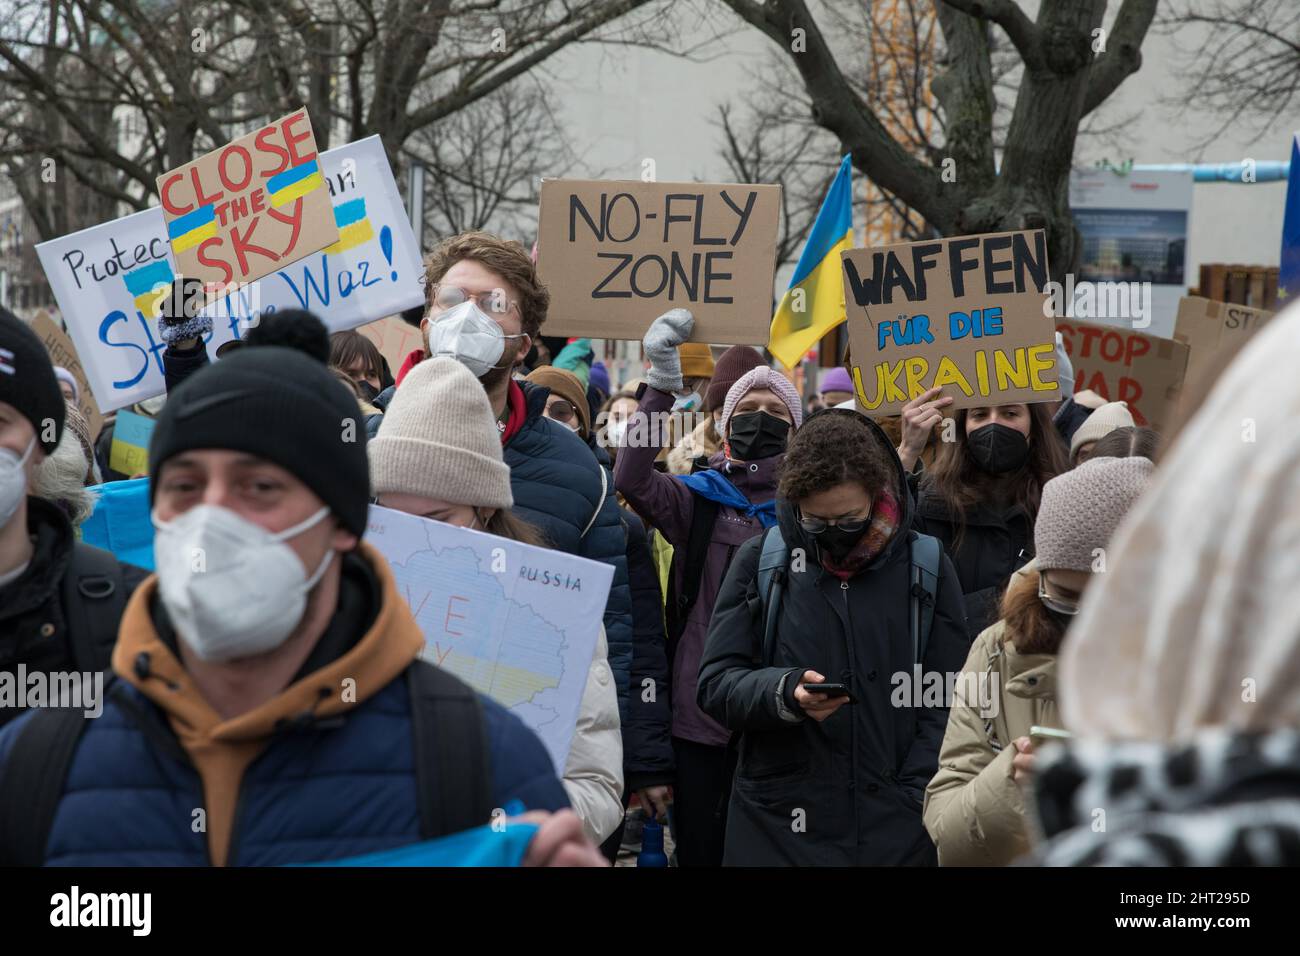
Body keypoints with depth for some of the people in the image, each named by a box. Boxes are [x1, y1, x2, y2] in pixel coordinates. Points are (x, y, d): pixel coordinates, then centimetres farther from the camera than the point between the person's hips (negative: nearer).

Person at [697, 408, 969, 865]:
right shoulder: (760, 560, 1)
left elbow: (945, 705, 2)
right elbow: (716, 684, 0)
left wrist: (912, 805, -9)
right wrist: (785, 693, -19)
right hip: (778, 827, 0)